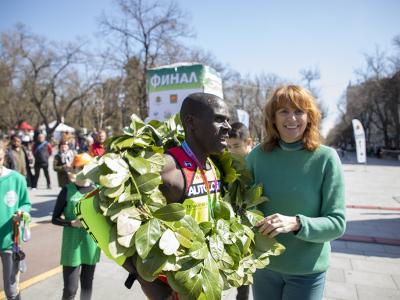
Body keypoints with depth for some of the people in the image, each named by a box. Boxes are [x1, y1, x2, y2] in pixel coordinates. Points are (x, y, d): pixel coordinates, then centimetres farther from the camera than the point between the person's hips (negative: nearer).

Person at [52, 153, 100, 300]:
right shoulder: (68, 190, -8)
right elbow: (55, 219, -3)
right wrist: (72, 223, -19)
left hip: (92, 244, 3)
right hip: (72, 245, -3)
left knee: (87, 284, 17)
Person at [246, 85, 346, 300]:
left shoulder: (326, 158, -13)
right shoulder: (258, 155, -8)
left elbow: (337, 223, -12)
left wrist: (295, 223, -27)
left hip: (307, 271, -2)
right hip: (263, 265, 2)